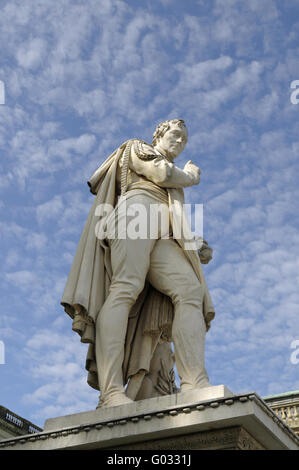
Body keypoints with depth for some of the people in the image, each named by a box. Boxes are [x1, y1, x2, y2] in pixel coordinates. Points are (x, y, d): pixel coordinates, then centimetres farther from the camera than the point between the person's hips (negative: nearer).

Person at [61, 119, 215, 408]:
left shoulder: (176, 188, 41)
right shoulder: (138, 148, 24)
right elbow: (163, 174, 6)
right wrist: (189, 176, 24)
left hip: (162, 239, 6)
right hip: (136, 209, -6)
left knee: (190, 291, -21)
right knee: (126, 287, -29)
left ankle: (195, 385, -38)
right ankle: (111, 391, -43)